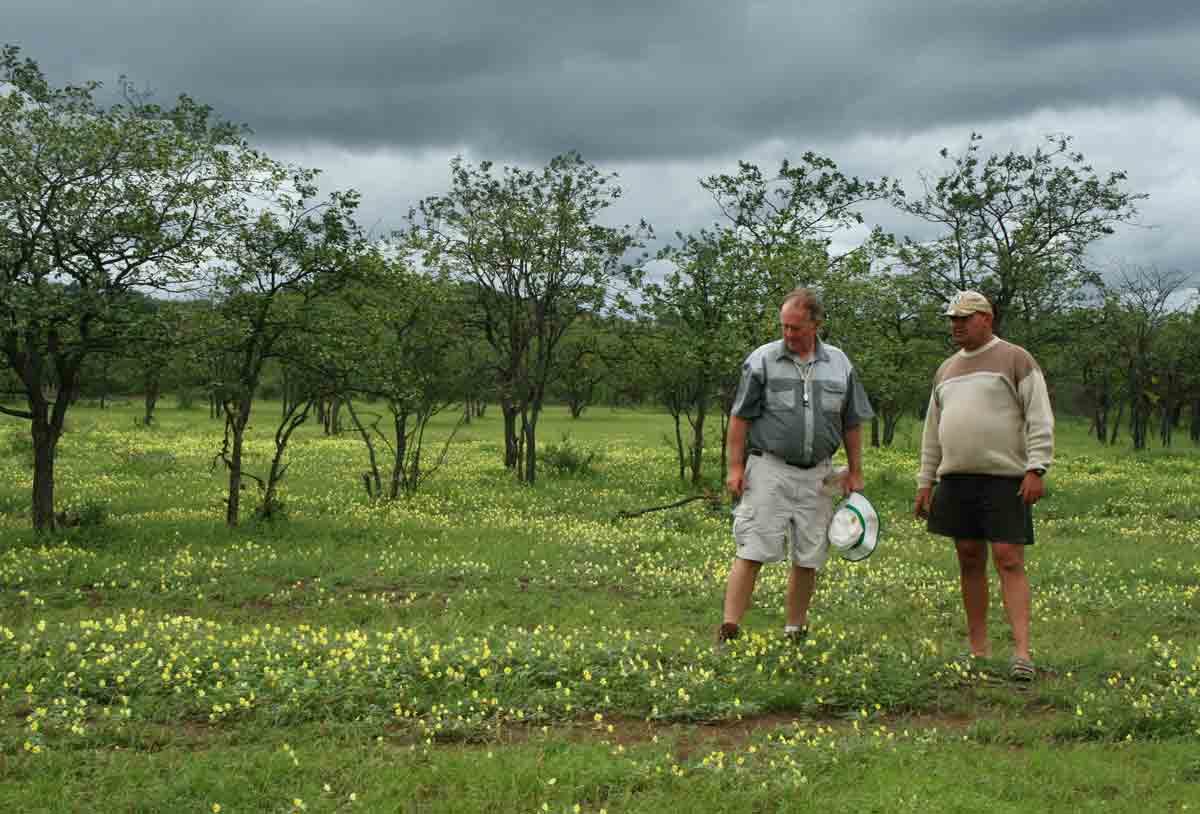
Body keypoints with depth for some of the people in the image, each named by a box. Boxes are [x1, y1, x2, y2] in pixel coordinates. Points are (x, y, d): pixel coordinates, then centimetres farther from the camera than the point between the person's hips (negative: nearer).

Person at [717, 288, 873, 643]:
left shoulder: (839, 364, 8)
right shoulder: (762, 360, -1)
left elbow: (852, 424, 14)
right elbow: (740, 417, 0)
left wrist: (855, 473, 12)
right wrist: (735, 467, -6)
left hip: (816, 476, 3)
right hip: (769, 470, -3)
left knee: (808, 559, 8)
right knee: (751, 553, -9)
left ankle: (795, 630, 20)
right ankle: (729, 628, -10)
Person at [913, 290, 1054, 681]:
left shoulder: (1015, 359, -2)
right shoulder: (947, 370, 17)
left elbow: (1040, 419, -8)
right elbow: (933, 432, 20)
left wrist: (1036, 469, -18)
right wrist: (925, 482, 16)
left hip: (1004, 479, -6)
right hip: (956, 479, 6)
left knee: (1009, 560, -11)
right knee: (969, 560, 7)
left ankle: (1021, 652, -15)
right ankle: (978, 649, 14)